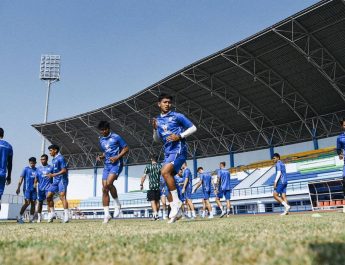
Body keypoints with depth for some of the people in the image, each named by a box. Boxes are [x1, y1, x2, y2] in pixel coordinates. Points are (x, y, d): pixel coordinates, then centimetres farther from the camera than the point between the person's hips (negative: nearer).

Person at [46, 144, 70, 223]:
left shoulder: (60, 158, -9)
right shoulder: (53, 160, 18)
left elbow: (64, 170, -17)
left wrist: (53, 175, -19)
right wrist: (51, 175, 10)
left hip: (62, 179, -9)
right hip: (55, 181, 9)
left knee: (62, 196, -17)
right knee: (48, 196, 7)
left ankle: (66, 216, -21)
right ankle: (52, 213, 19)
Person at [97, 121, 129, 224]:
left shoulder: (116, 137, -4)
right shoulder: (101, 140, 16)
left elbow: (126, 148, -3)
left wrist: (117, 157, -15)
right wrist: (101, 157, 7)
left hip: (116, 164, -7)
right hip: (107, 165, 7)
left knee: (108, 183, -26)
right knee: (104, 189, -1)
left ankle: (117, 204, -3)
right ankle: (107, 214, 6)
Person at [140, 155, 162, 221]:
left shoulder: (148, 167, 1)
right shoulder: (160, 166, 6)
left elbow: (144, 176, -3)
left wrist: (141, 184, 4)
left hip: (151, 186, -3)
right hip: (158, 186, 3)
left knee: (152, 200, -6)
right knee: (157, 200, 14)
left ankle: (155, 214, -23)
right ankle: (156, 214, 23)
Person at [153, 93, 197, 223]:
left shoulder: (177, 116, 0)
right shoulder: (158, 120, 15)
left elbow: (193, 128, 1)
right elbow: (156, 140, 21)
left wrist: (180, 136, -13)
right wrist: (155, 129, 2)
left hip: (178, 150, -6)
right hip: (167, 152, 7)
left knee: (165, 172, -26)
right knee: (168, 181, 2)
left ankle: (176, 202, -15)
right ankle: (175, 212, 9)